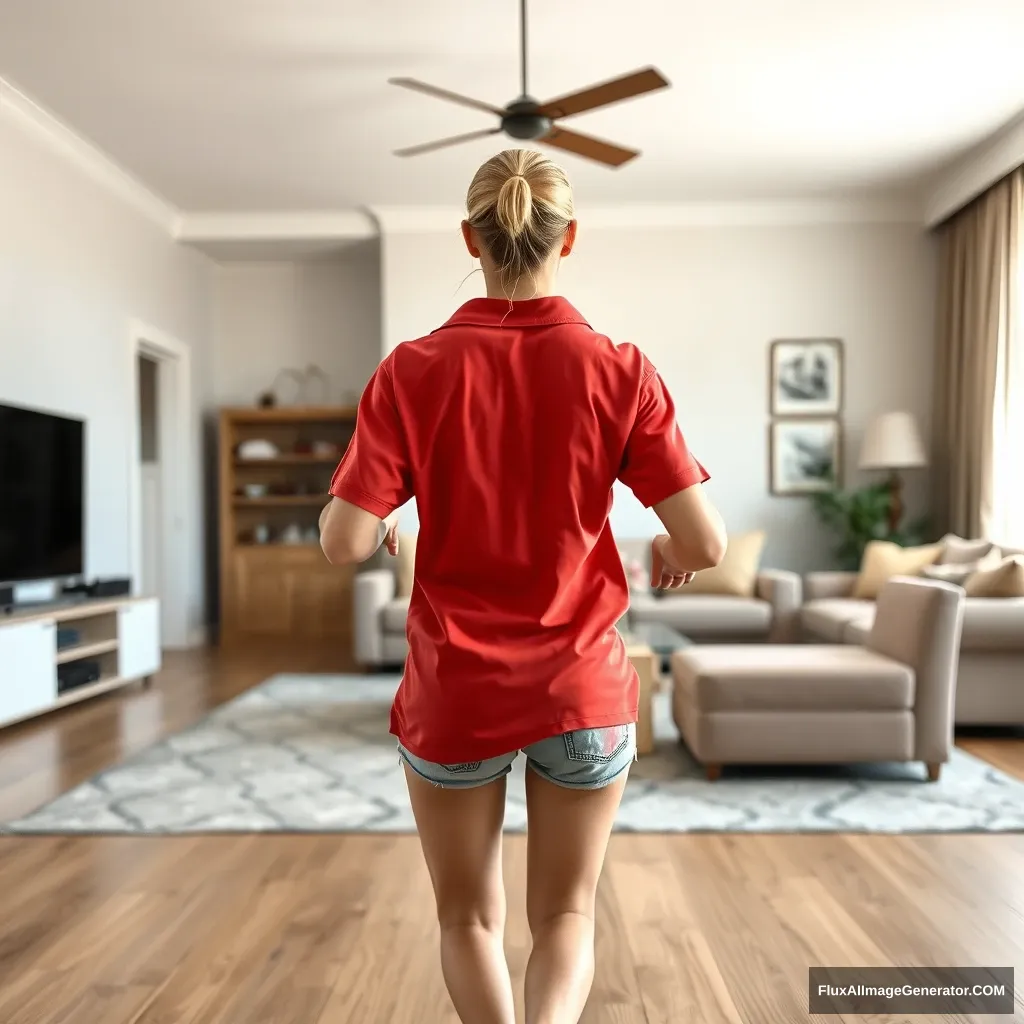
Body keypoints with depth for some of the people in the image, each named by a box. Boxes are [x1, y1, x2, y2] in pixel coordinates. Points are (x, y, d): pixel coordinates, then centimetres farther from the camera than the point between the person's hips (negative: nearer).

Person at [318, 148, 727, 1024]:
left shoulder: (414, 369, -9)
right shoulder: (619, 370, -8)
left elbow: (344, 541, -12)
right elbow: (707, 542, -10)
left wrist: (384, 528, 10)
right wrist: (670, 554, 12)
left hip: (454, 692, 0)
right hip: (583, 690, 1)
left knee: (469, 919, 24)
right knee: (565, 915, 22)